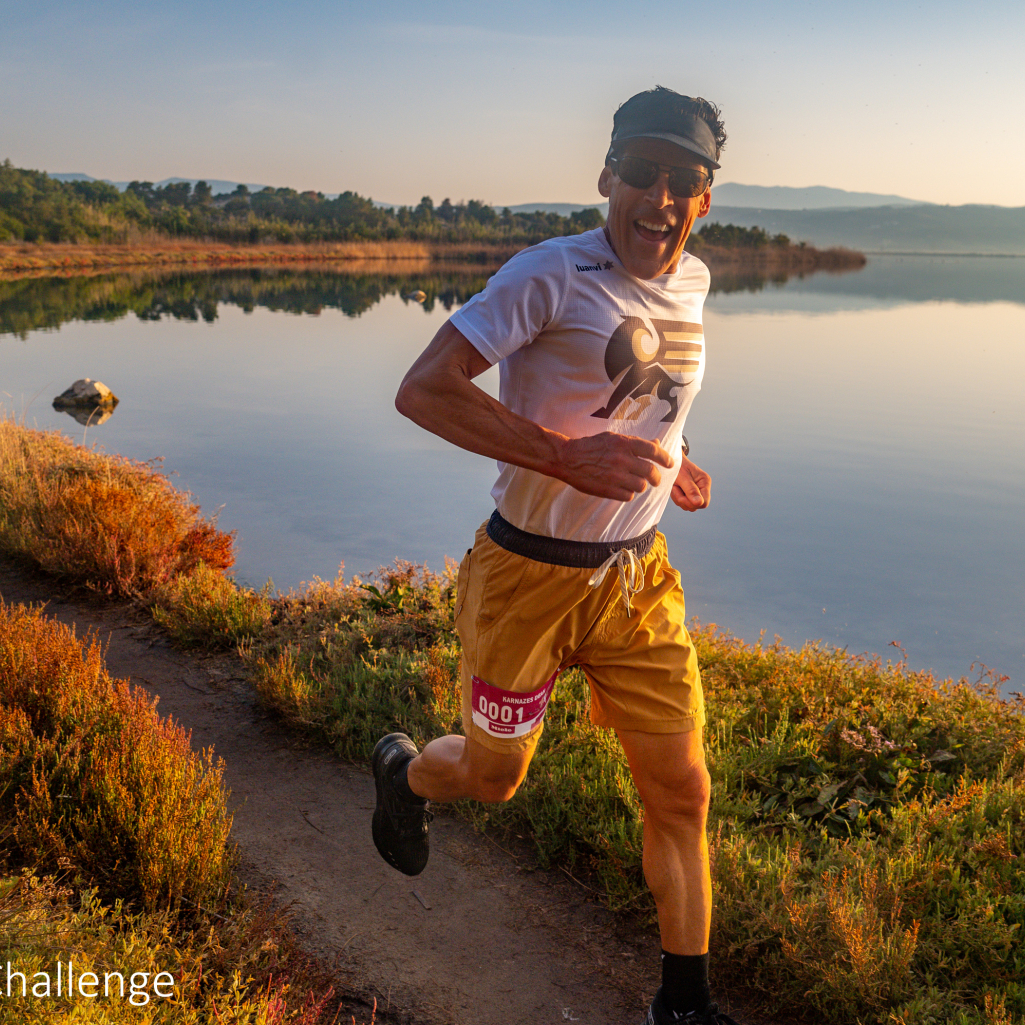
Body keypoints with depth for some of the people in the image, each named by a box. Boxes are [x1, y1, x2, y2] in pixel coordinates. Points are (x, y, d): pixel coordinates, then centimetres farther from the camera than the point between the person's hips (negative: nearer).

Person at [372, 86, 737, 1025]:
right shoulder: (552, 274, -18)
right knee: (493, 777, 14)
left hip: (637, 574, 6)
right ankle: (404, 773, 51)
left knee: (681, 790, 8)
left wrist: (664, 461, 9)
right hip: (532, 574, -5)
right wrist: (568, 457, -31)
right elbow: (422, 390, -23)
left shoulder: (691, 282, 6)